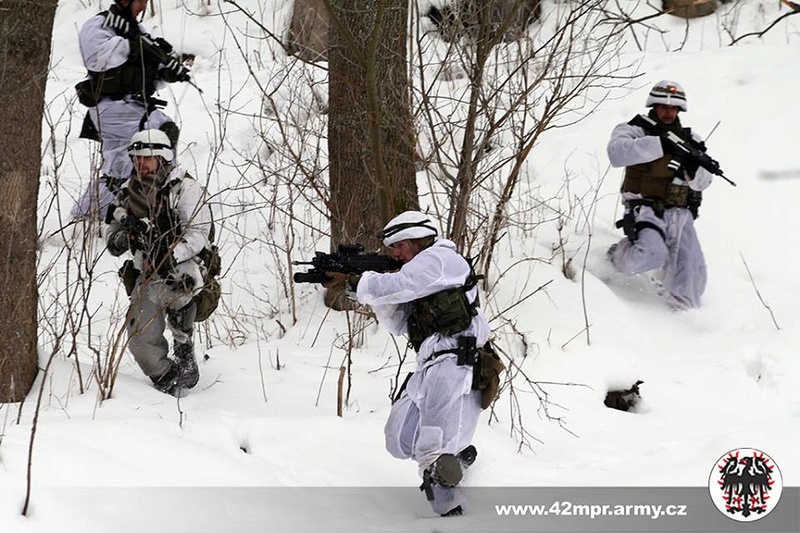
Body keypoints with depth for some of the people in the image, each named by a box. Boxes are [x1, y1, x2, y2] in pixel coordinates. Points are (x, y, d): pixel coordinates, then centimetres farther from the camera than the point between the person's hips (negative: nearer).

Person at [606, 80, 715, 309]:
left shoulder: (688, 140, 19)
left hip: (680, 214, 5)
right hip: (647, 209, -5)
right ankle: (616, 257, 2)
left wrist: (697, 164, -13)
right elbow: (617, 152, -17)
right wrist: (659, 145, -22)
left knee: (692, 273, -4)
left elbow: (701, 183, 12)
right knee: (652, 254, -29)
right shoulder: (636, 130, 5)